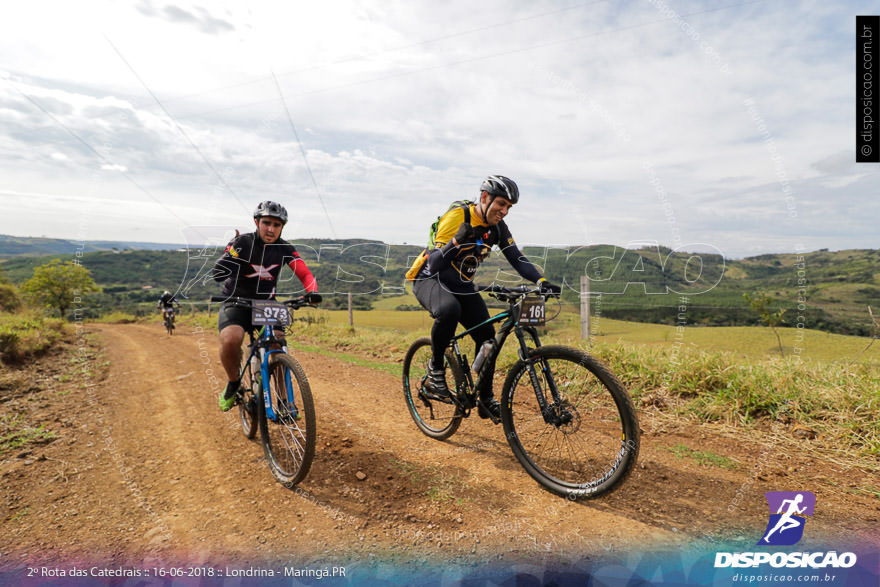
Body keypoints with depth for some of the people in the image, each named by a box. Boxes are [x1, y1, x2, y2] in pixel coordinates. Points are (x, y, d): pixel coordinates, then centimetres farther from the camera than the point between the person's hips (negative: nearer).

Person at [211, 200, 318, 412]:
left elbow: (305, 274, -17)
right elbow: (216, 275, -23)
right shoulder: (242, 243, -14)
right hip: (236, 303, -2)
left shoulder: (285, 248, -6)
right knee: (230, 340, -30)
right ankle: (233, 383, 0)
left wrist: (313, 292, -38)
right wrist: (234, 251, -38)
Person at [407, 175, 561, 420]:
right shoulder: (457, 217, -24)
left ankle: (486, 399, 11)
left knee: (487, 335, -6)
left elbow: (517, 259, -5)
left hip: (461, 286, 6)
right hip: (429, 279, -6)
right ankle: (435, 368, -14)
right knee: (449, 309, -39)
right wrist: (457, 241, -47)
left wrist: (542, 281, -21)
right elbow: (434, 265, -30)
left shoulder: (497, 226, -5)